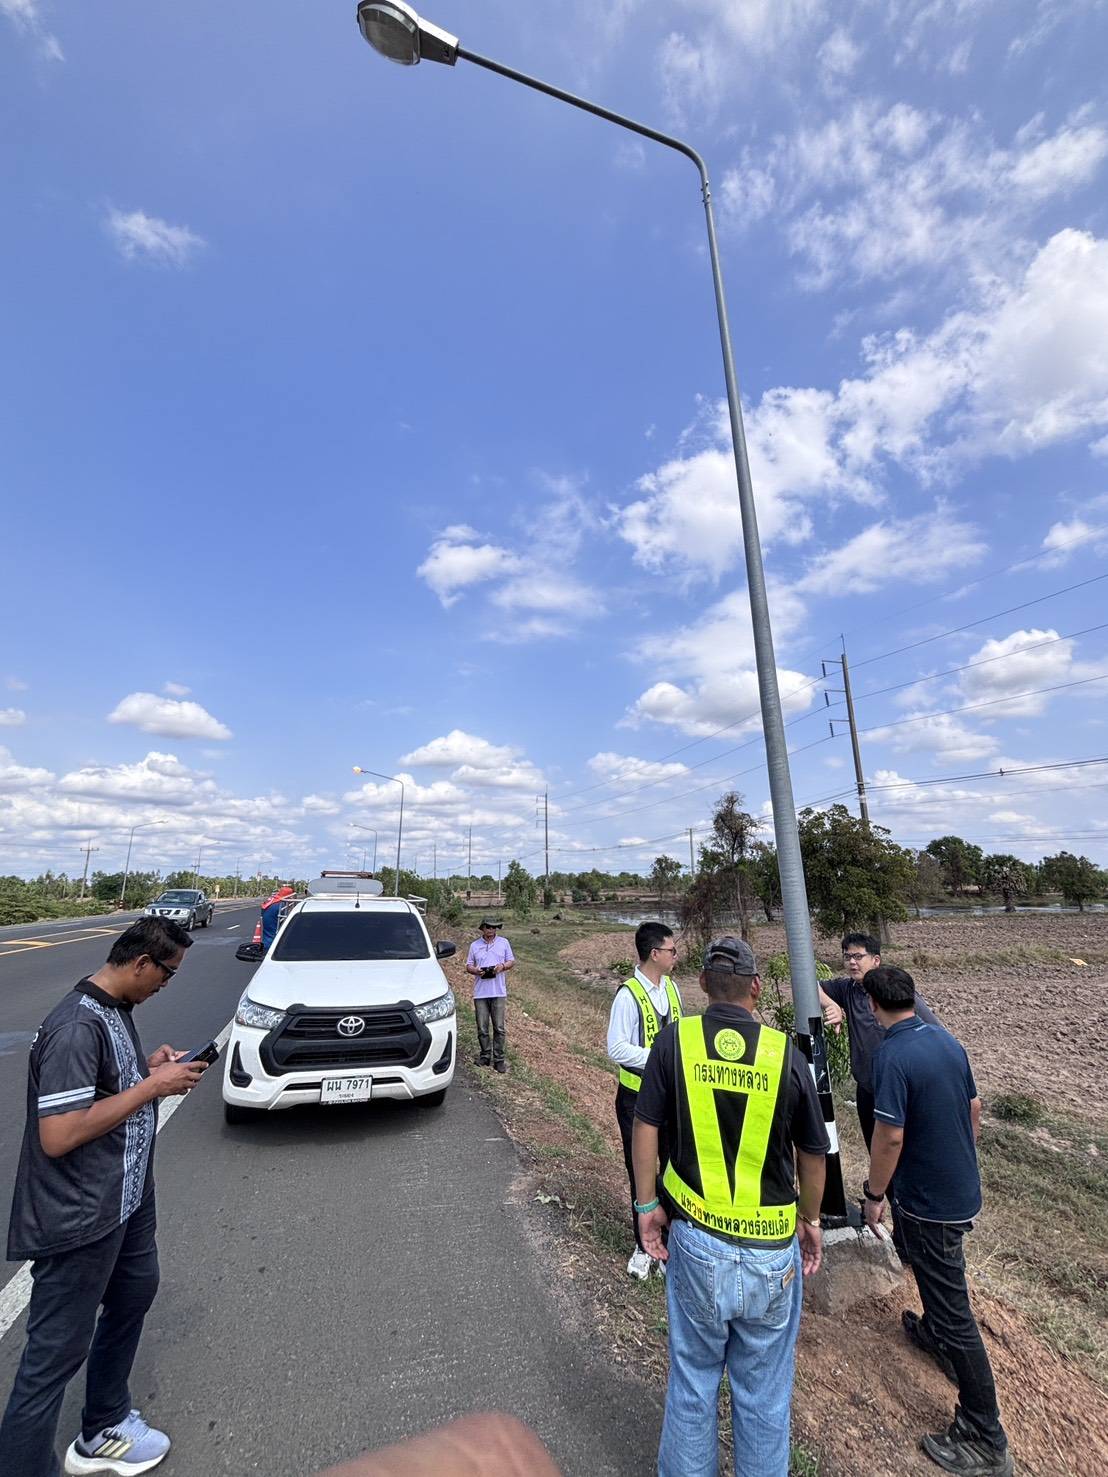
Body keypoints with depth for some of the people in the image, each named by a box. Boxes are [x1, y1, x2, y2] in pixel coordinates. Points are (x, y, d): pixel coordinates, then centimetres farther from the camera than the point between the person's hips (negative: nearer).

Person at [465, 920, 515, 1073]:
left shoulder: (503, 942, 6)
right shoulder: (474, 945, 8)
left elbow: (512, 962, 9)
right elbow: (468, 966, 10)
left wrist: (503, 966, -11)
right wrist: (476, 970, -11)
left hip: (498, 991, -1)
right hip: (480, 992, 1)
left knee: (499, 1028, 0)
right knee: (482, 1028, 6)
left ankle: (499, 1059, 9)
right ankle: (485, 1055, 22)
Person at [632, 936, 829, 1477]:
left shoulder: (676, 1040, -12)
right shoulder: (784, 1053, -10)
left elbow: (645, 1128, -10)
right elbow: (813, 1153, 1)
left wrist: (647, 1204, 4)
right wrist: (811, 1220, 18)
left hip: (696, 1238, 0)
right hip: (772, 1248, 0)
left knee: (692, 1378, 22)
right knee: (764, 1388, 22)